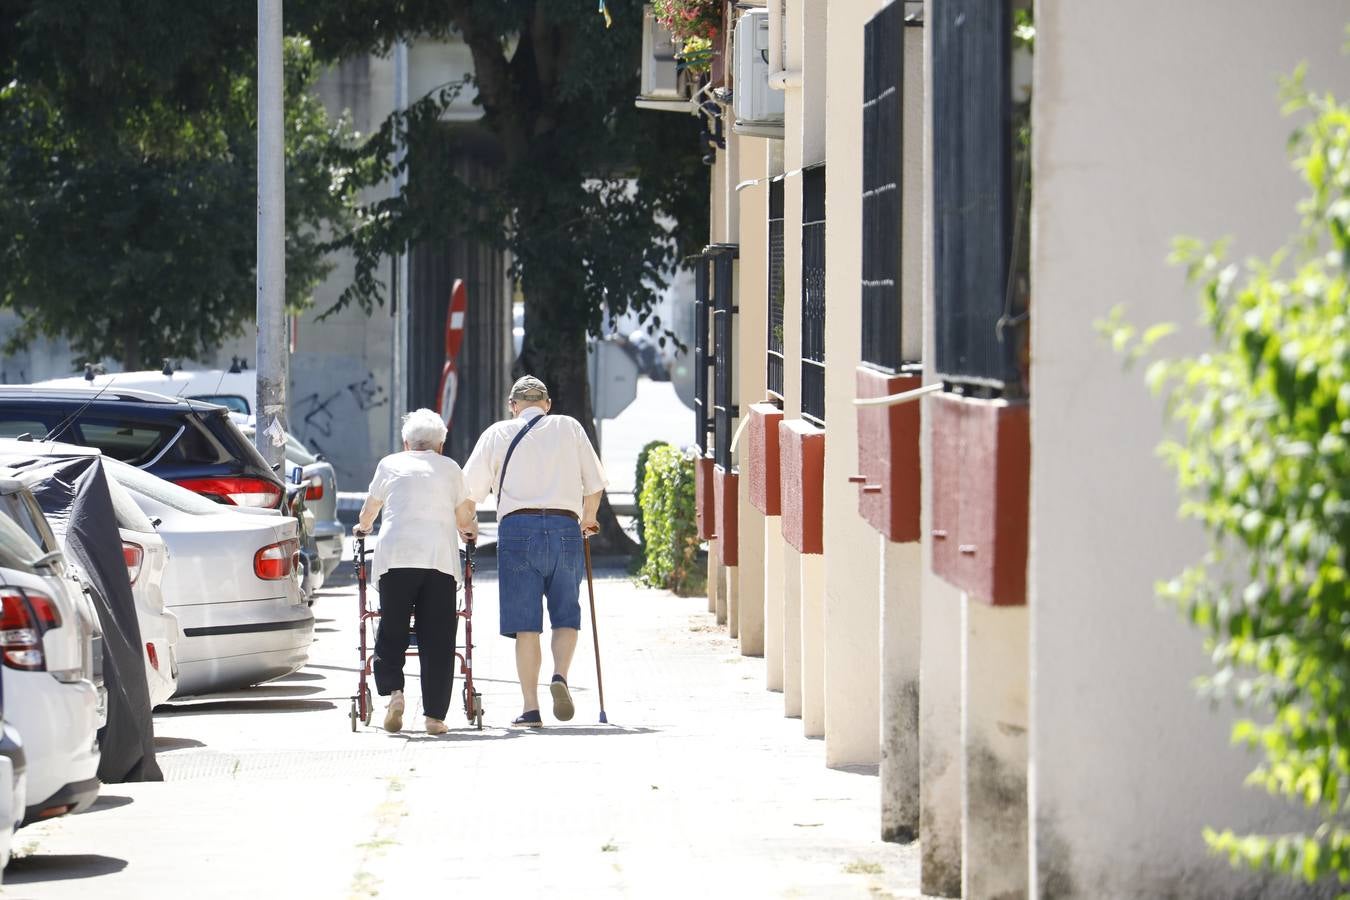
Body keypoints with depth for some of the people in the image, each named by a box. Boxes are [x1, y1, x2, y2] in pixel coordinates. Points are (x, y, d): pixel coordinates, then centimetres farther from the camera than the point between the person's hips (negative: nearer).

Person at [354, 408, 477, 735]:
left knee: (391, 631, 7)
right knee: (437, 638, 1)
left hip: (395, 557, 0)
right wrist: (467, 531, 49)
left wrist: (363, 527, 55)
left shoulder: (390, 464, 18)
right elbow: (464, 518, 26)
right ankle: (435, 714, -2)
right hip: (440, 558, 0)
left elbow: (369, 508, 33)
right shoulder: (450, 468, 18)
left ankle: (392, 690, -14)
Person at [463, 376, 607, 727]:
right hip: (565, 527, 1)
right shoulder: (569, 427, 15)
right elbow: (594, 484, 17)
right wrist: (588, 520, 34)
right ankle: (560, 675, -14)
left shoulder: (498, 434, 11)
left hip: (518, 528, -1)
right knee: (566, 615, 13)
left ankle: (531, 708, -1)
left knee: (526, 624, 1)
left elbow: (469, 490, 7)